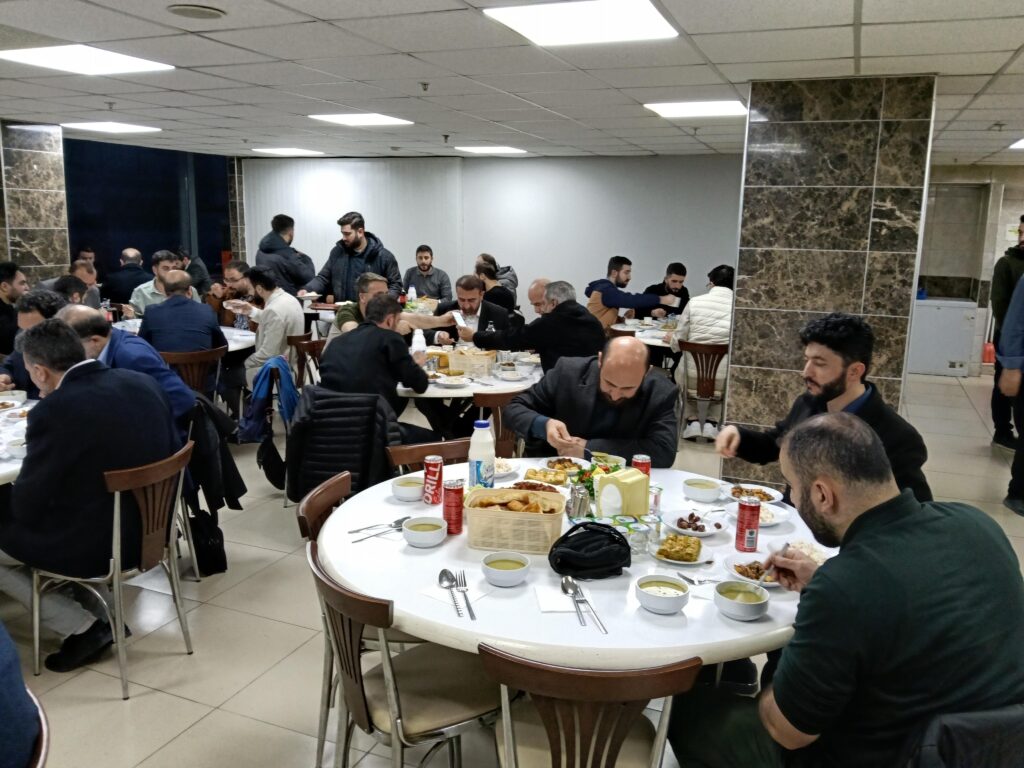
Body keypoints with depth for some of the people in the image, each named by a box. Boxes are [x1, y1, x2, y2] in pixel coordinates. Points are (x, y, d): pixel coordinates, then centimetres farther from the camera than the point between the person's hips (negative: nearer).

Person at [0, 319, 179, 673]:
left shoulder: (53, 411, -22)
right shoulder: (143, 382, -4)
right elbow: (170, 453, 8)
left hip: (94, 544, -7)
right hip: (151, 527, 8)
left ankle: (84, 627, 10)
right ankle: (100, 615, 22)